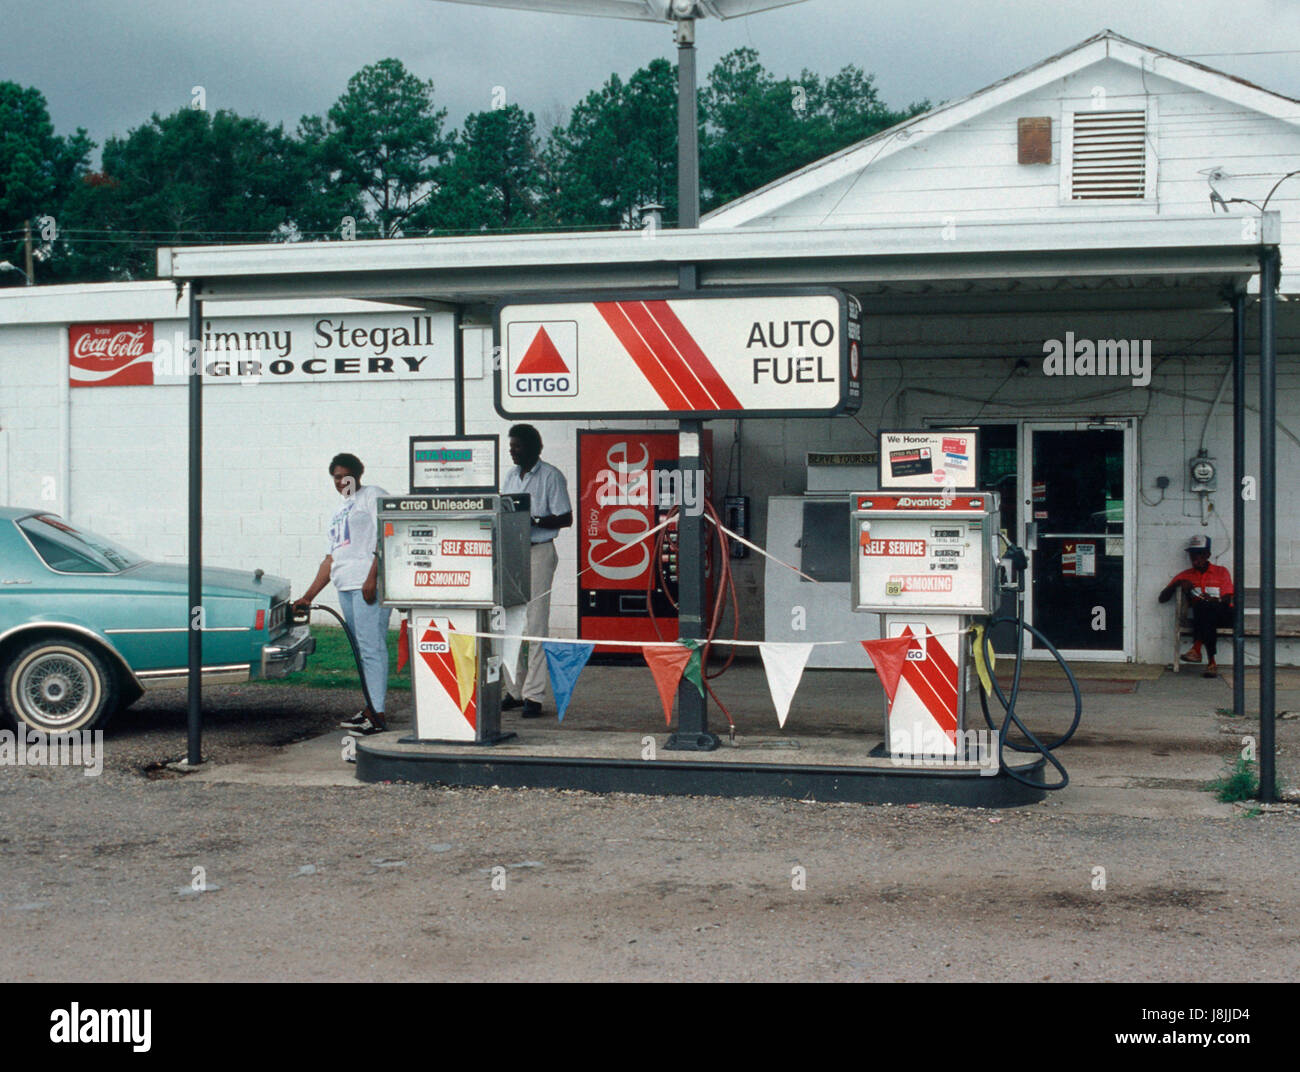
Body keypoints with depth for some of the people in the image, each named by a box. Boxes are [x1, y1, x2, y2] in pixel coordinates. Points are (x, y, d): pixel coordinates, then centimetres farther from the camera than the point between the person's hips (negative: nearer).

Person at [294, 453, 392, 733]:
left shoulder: (372, 495, 4)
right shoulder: (338, 513, 27)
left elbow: (385, 537, -8)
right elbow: (331, 558, 27)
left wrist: (373, 577, -18)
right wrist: (308, 597, 22)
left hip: (369, 584, -8)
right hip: (346, 586, 8)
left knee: (371, 647, -13)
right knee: (361, 649, 8)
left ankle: (377, 716, -16)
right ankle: (370, 707, 12)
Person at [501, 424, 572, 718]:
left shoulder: (551, 476, -4)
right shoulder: (510, 476, 16)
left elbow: (566, 518, -8)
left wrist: (533, 521, -20)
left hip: (538, 552, -7)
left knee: (535, 624, -7)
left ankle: (534, 694, -5)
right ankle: (515, 690, 13)